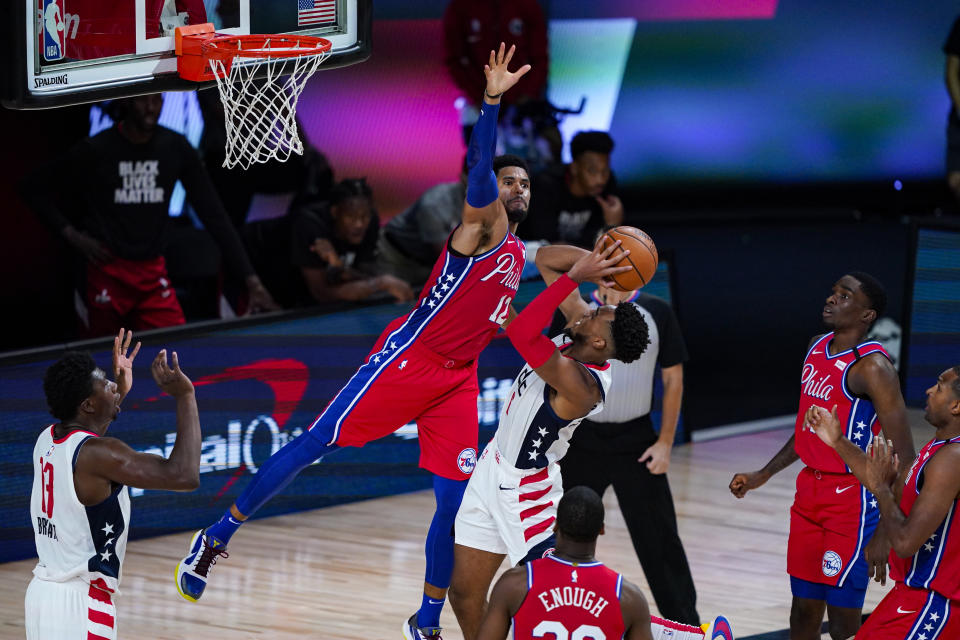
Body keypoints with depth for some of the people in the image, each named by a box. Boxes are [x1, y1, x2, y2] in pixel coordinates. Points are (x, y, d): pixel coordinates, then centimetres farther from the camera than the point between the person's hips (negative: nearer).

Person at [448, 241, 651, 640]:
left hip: (524, 493, -8)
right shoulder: (578, 332, -6)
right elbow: (545, 259, 0)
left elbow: (521, 333, -45)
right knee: (464, 593, 11)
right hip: (493, 471, 8)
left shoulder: (581, 384, -32)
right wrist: (592, 260, -20)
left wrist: (577, 276, -40)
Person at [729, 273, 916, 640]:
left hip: (852, 499, -8)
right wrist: (764, 475, 21)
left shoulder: (871, 367, -18)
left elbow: (904, 458, -20)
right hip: (810, 489, 8)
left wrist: (886, 534, -25)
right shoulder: (817, 348, 8)